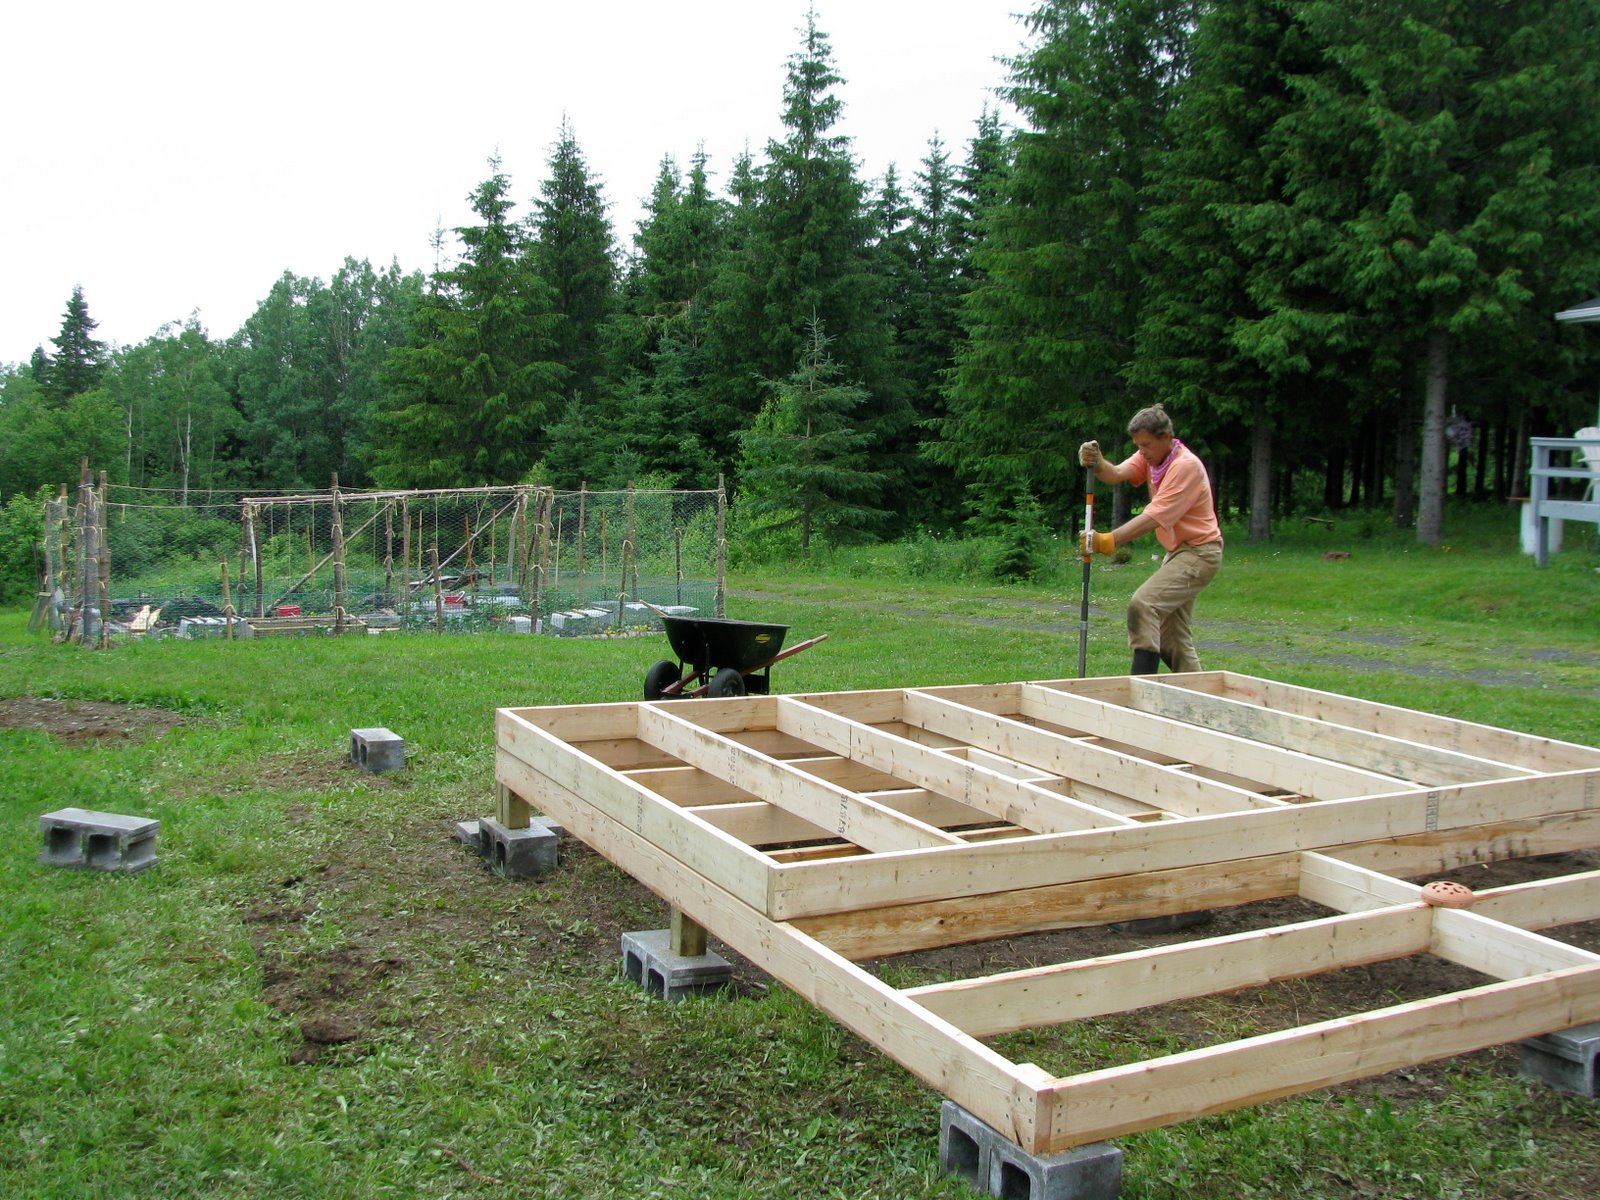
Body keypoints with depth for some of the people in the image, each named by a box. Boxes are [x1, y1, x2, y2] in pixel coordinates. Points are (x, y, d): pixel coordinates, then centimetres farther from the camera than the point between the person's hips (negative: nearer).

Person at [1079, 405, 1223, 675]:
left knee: (1143, 604, -24)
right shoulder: (1150, 457, 5)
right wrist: (1097, 463, -33)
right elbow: (1116, 475, -11)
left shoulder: (1186, 466, -20)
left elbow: (1155, 518, -27)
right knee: (1172, 636, 12)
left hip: (1200, 553, -10)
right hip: (1177, 551, 10)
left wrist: (1109, 541, -34)